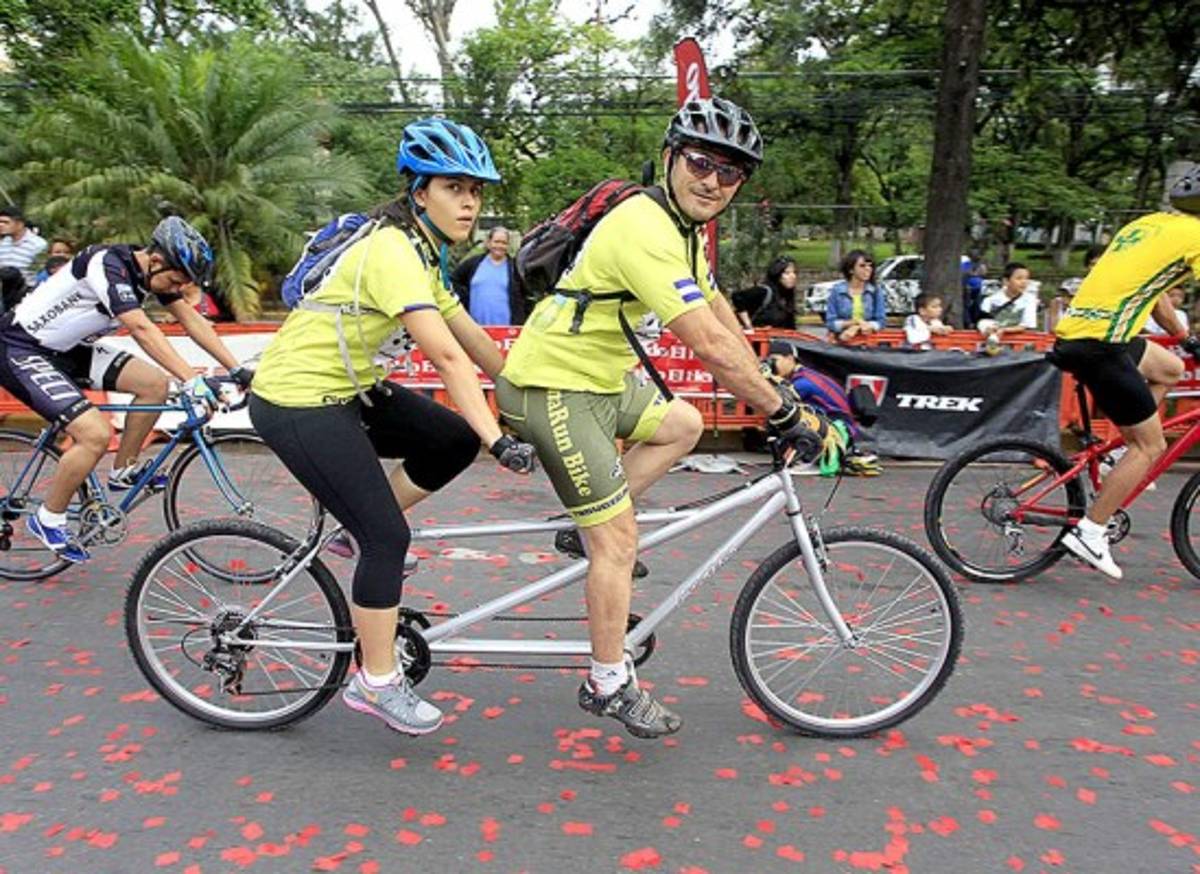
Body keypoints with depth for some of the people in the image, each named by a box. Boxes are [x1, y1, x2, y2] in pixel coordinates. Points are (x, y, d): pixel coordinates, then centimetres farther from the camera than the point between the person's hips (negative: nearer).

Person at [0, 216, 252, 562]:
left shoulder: (154, 269, -3)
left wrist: (238, 370, -9)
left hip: (66, 348, 9)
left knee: (154, 384, -3)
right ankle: (48, 520, -2)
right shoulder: (108, 265, -28)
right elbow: (142, 329, -39)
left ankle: (124, 470, 15)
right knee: (97, 433, -23)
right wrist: (192, 381, -46)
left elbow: (191, 320, -3)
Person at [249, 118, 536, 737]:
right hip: (297, 404, -9)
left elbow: (474, 338, 10)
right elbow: (448, 357, -32)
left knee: (457, 441, 2)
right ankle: (376, 684, 8)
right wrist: (499, 442, -36)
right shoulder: (393, 252, -23)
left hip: (344, 390, 9)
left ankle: (361, 523, 19)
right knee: (387, 535, -9)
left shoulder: (422, 252, 8)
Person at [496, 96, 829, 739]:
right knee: (620, 539, -5)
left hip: (599, 377, 10)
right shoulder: (645, 230, -23)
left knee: (682, 425, 20)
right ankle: (608, 686, 11)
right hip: (553, 389, -10)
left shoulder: (682, 228, 10)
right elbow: (713, 347, -30)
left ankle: (591, 529, 18)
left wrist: (771, 402, 14)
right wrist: (786, 414, -23)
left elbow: (725, 320, 15)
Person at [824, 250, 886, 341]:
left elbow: (881, 321, 2)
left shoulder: (876, 291, 7)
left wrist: (858, 328, -13)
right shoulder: (837, 291, 4)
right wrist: (852, 322, -13)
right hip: (842, 342, -1)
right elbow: (830, 323, 2)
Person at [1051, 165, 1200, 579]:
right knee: (1151, 445, 2)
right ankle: (1089, 533, 2)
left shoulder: (1148, 223, 23)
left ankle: (1124, 465, 23)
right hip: (1100, 345, -9)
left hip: (1075, 331, 9)